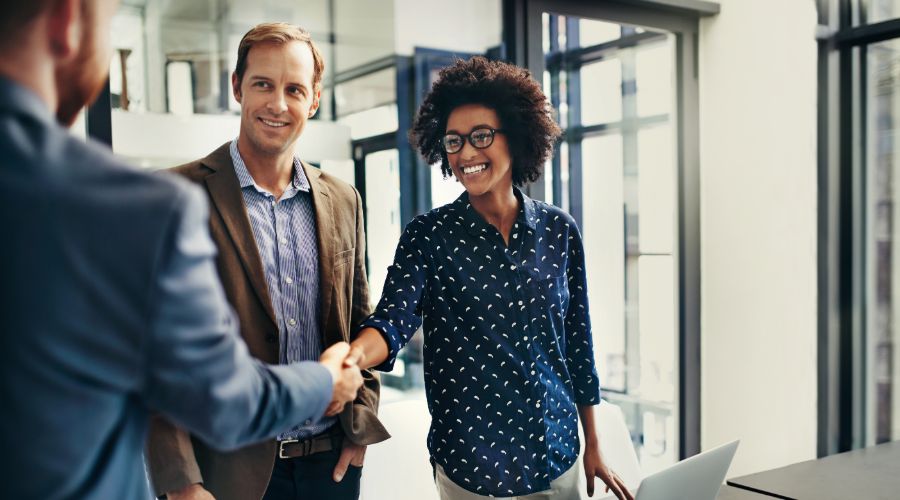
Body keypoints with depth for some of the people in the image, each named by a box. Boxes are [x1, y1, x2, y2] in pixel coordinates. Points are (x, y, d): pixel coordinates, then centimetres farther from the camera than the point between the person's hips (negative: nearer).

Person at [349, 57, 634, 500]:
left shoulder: (559, 230, 0)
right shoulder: (427, 236, -8)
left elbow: (578, 343, 5)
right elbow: (394, 318, -21)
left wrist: (593, 447, 9)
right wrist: (353, 357, -44)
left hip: (557, 458, 3)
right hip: (470, 463, -3)